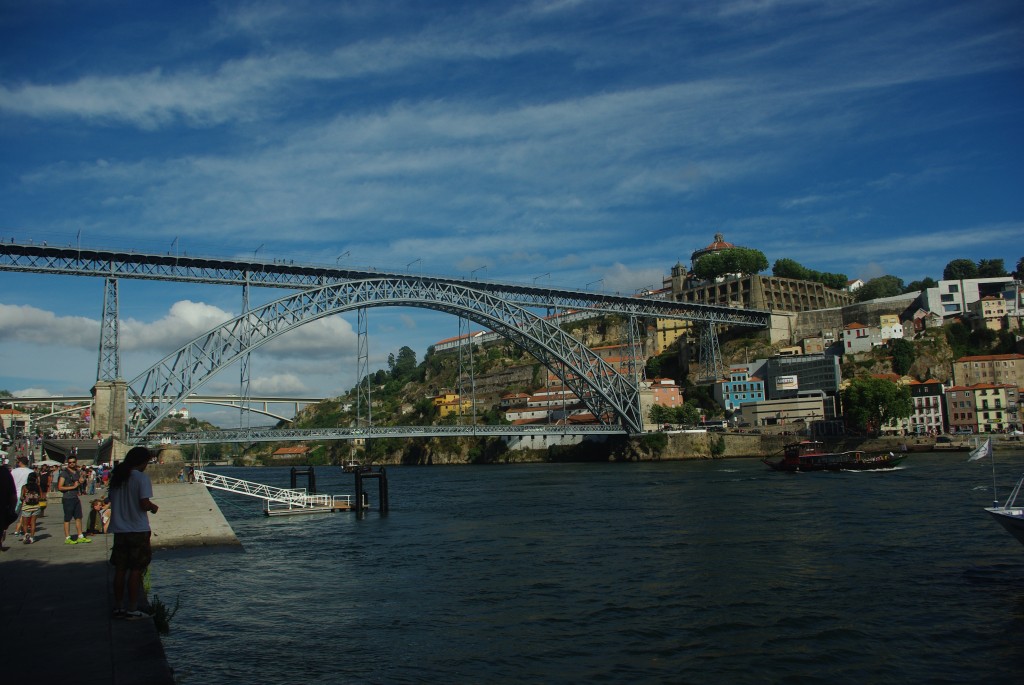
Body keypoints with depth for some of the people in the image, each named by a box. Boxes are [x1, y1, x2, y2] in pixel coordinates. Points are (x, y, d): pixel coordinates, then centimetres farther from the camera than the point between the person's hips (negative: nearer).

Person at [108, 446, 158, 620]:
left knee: (120, 569, 12)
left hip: (119, 530, 6)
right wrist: (154, 507, 1)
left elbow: (111, 500, 13)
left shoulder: (116, 477, 8)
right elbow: (144, 504, -18)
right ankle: (132, 609, 3)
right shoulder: (141, 478, -12)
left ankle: (118, 607, 17)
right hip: (138, 530, -6)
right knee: (136, 570, 0)